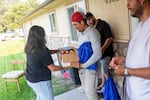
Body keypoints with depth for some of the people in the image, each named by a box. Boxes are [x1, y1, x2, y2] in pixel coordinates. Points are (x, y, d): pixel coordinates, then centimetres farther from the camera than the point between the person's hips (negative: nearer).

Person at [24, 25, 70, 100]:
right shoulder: (42, 51, -27)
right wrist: (65, 67, -5)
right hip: (41, 81, -8)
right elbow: (52, 68, -18)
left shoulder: (30, 48, -3)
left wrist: (58, 50, 3)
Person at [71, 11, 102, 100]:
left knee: (90, 92, 2)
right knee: (88, 90, 19)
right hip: (84, 66, 8)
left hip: (90, 67, -8)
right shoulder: (81, 33, 7)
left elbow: (97, 54, -22)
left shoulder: (92, 33, -19)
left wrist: (83, 65, -18)